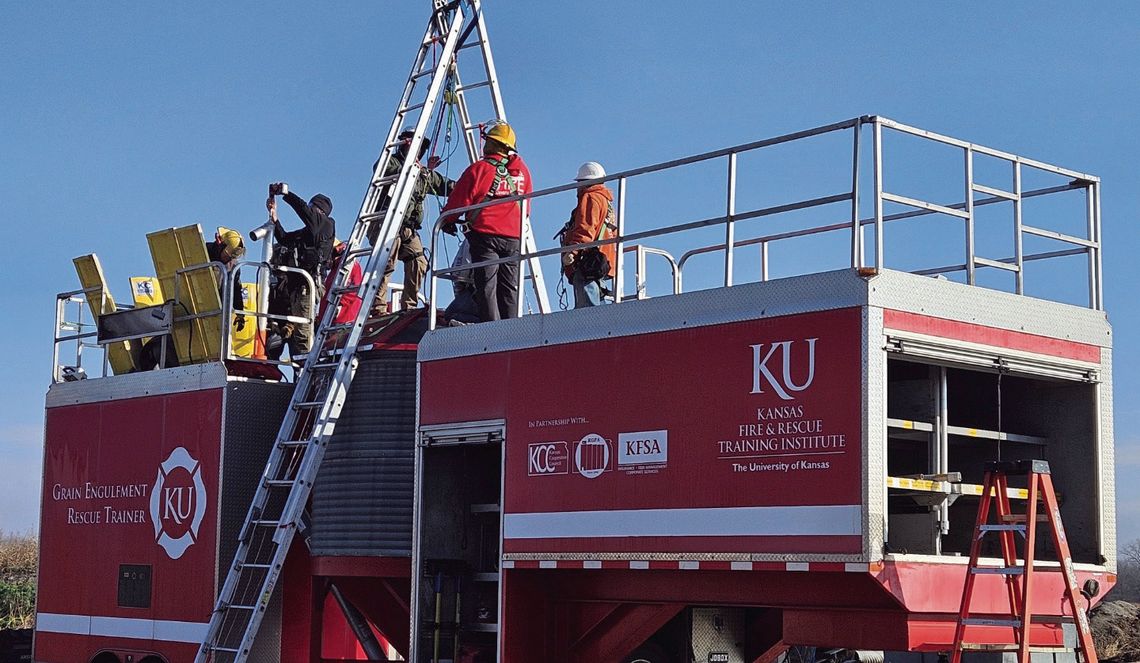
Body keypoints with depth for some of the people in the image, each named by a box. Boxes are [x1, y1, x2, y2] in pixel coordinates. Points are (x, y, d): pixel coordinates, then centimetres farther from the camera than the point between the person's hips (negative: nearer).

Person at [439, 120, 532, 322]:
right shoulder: (522, 170, 9)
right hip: (514, 237, 4)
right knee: (510, 289, 6)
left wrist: (448, 220, 14)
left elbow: (460, 200, -3)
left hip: (485, 235, -4)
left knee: (487, 287, -4)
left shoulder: (480, 169, -6)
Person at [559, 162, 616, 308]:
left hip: (587, 268, -10)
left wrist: (572, 252, -24)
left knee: (587, 311, -18)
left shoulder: (590, 198, -1)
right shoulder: (608, 203, 29)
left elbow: (585, 229, -16)